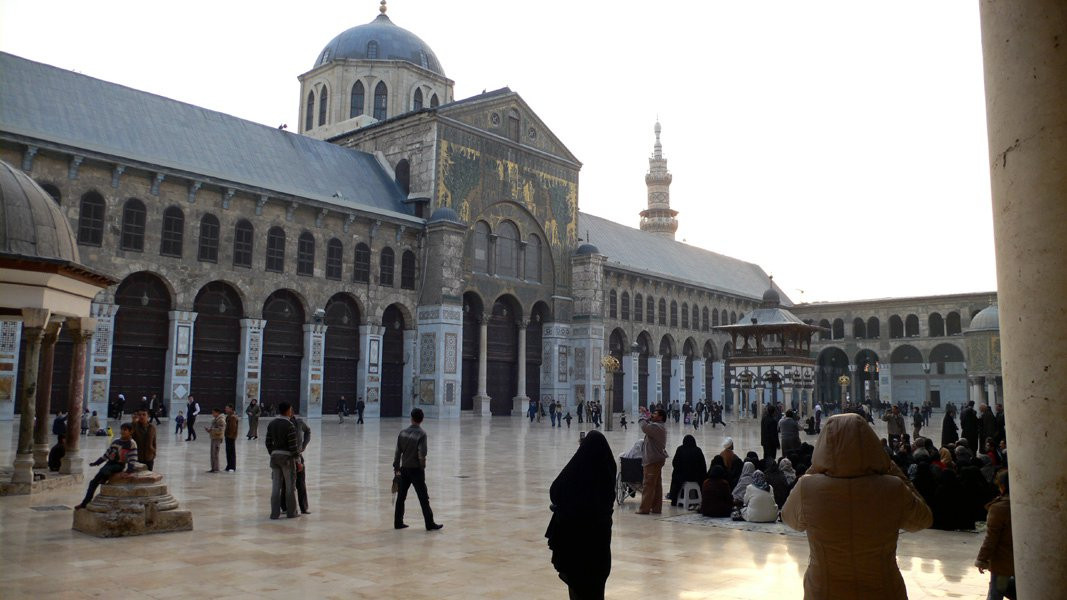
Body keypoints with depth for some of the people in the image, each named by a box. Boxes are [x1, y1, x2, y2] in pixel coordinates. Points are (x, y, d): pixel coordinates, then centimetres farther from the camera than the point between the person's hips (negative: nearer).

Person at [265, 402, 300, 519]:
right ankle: (291, 512, 13)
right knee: (290, 485, 6)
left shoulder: (271, 424, 6)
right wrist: (297, 459, -7)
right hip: (287, 456, -5)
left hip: (275, 456, 6)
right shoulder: (289, 425, -15)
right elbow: (293, 445, -16)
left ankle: (275, 513, 10)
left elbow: (268, 442, 9)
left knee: (276, 485, 9)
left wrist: (272, 454, 18)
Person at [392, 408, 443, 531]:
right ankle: (430, 524, 4)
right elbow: (422, 454, -19)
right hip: (416, 470, -5)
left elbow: (398, 452, 5)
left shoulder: (403, 433, 2)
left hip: (404, 469, 5)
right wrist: (422, 467, -3)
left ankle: (398, 522, 18)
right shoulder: (421, 434, -13)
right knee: (423, 498, 0)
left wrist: (396, 468, 12)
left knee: (401, 497, 13)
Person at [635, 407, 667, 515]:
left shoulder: (656, 427, -17)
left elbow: (644, 427, -30)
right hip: (657, 459, 11)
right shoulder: (659, 427, 17)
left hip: (653, 460, -11)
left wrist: (643, 415, -15)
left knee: (648, 485, -6)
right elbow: (647, 426, 22)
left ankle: (644, 508, -3)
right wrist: (646, 416, 9)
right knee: (657, 485, 12)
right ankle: (656, 508, 16)